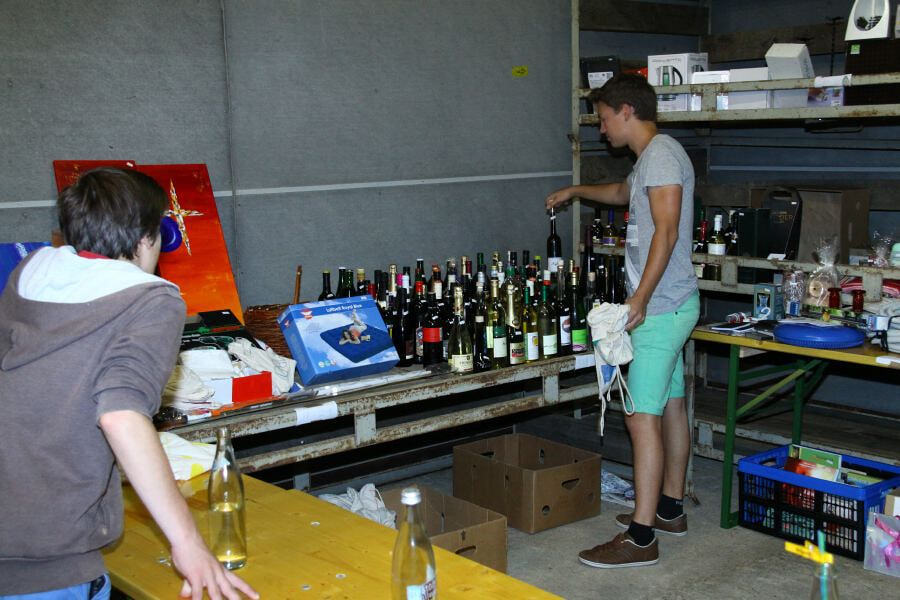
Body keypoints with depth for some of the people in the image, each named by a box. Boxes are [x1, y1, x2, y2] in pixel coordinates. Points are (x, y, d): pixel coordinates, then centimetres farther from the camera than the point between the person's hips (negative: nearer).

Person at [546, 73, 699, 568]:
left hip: (660, 307, -11)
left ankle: (641, 537, -7)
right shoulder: (650, 158, 18)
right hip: (668, 306, 11)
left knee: (643, 417, -10)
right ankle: (670, 508, 29)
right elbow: (624, 192, 41)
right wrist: (575, 192, 52)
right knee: (670, 406, 17)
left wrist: (640, 299, -27)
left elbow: (666, 230, -23)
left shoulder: (661, 153, -14)